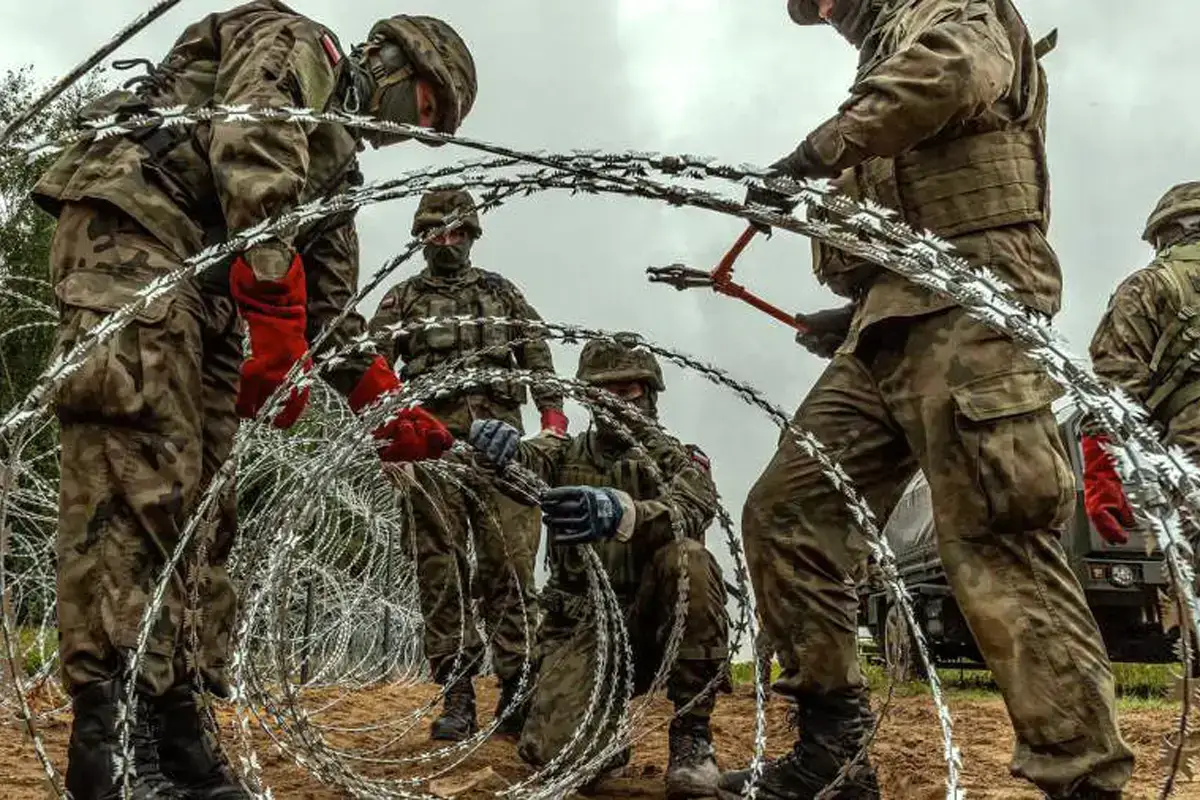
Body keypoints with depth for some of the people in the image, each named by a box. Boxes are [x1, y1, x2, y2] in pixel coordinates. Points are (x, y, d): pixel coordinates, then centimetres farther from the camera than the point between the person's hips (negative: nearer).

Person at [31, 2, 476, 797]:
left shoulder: (336, 165, 30)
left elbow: (330, 308, 27)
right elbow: (254, 148, -15)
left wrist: (392, 413, 19)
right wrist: (277, 319, -23)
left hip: (207, 281, 10)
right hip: (131, 225, -10)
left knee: (198, 507, 2)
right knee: (137, 485, -20)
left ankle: (173, 733, 4)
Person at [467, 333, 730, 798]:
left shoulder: (679, 460, 6)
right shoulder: (565, 454, 14)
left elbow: (689, 513, -19)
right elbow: (522, 458, -11)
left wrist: (618, 511, -41)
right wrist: (490, 440, -37)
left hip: (657, 619, 0)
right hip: (583, 624, 1)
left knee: (685, 557, -33)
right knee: (559, 751, -26)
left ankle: (691, 735, -18)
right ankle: (608, 726, 13)